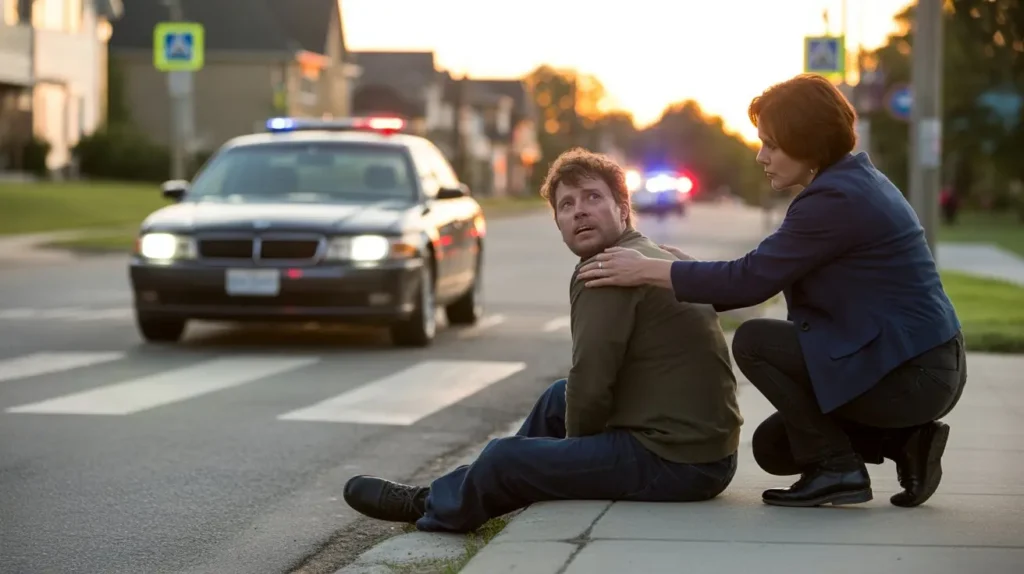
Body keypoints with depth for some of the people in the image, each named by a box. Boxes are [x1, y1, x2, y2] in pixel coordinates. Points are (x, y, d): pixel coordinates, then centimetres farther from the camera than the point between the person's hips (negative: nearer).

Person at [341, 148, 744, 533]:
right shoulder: (661, 259, 16)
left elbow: (591, 389, -19)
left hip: (672, 462, -10)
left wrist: (577, 442, 0)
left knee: (504, 458, 2)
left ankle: (430, 505, 29)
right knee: (560, 398, 27)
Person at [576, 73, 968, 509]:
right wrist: (689, 277, 14)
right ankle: (905, 442, 9)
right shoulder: (856, 181, 13)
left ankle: (834, 466, -5)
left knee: (754, 342, -9)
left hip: (911, 376, -10)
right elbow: (767, 276, 18)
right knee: (773, 447, 15)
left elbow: (751, 278, -19)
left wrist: (646, 270, -13)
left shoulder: (837, 199, -19)